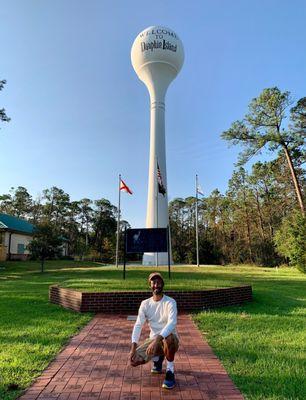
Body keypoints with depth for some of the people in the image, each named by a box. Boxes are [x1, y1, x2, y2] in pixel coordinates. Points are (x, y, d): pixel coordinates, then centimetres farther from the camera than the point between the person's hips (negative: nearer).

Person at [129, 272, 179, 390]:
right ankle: (157, 358, 16)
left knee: (168, 338, -40)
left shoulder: (170, 302, -16)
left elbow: (172, 323, -31)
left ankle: (170, 372, -14)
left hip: (169, 339, -4)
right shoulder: (145, 304, -2)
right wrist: (133, 347, -18)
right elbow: (138, 325, -5)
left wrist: (157, 340, -43)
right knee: (134, 360, -14)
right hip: (153, 340, 5)